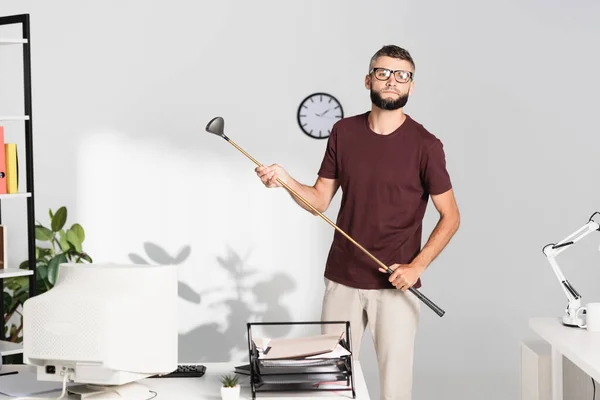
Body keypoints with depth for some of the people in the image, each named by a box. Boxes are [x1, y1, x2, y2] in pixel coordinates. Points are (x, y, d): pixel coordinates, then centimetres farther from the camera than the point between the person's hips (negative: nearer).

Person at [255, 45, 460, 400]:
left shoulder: (425, 145, -8)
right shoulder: (344, 133, 3)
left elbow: (450, 217, -3)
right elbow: (320, 201, 6)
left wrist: (417, 266, -13)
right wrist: (286, 180, -12)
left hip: (395, 284, -3)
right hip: (342, 280, 3)